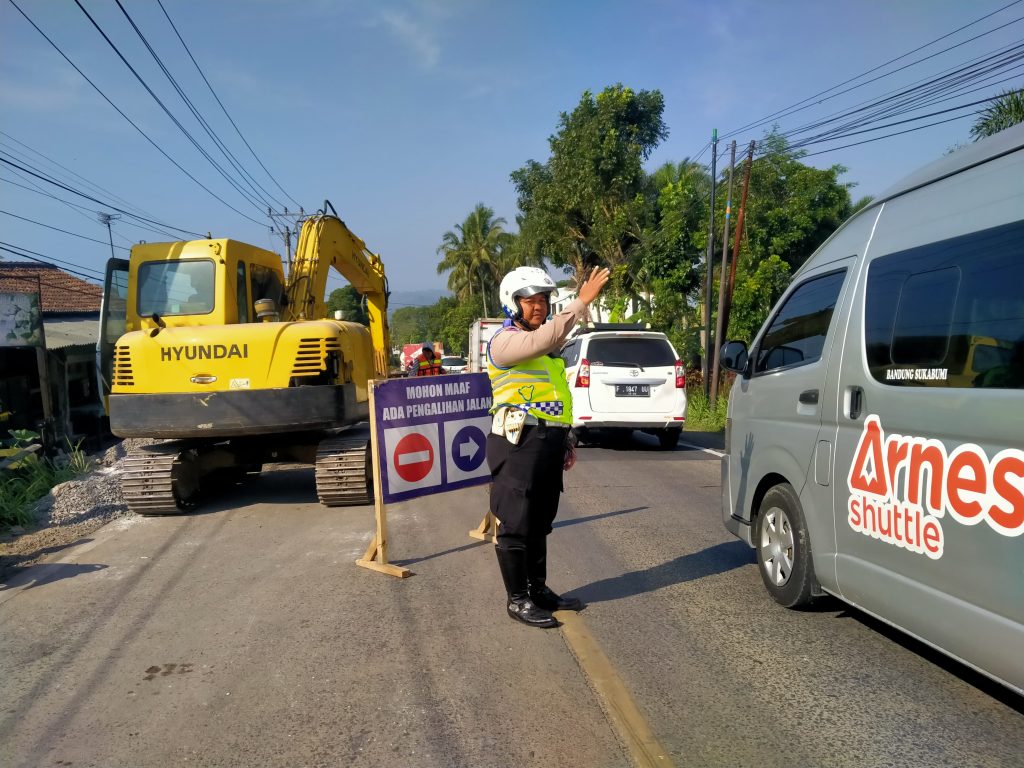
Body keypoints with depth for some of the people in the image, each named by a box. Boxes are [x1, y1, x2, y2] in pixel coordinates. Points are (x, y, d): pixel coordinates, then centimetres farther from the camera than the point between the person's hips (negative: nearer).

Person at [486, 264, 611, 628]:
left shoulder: (545, 346, 21)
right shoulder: (505, 341, -8)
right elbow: (546, 339, -30)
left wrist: (566, 441, 23)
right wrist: (582, 301, -29)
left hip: (548, 442, 9)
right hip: (519, 442, -9)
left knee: (539, 523, 17)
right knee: (515, 526, -1)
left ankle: (538, 589, 28)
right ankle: (518, 599, 10)